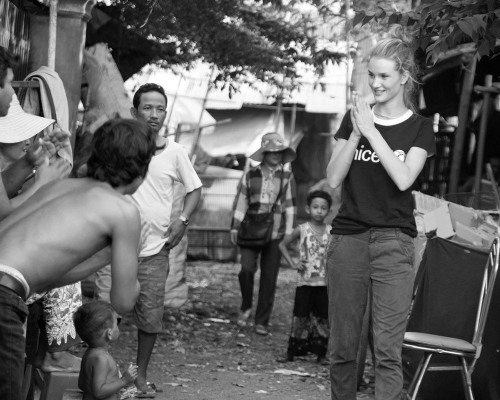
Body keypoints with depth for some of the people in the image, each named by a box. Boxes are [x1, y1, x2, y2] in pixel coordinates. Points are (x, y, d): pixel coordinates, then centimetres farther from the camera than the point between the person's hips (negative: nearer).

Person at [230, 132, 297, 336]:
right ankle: (245, 307, 10)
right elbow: (240, 202, 10)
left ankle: (262, 321, 8)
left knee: (269, 277, 0)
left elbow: (290, 206, 7)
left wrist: (289, 233, 2)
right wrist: (235, 227, 4)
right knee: (247, 268, -17)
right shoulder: (250, 175, 7)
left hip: (275, 233, 0)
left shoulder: (287, 177, 7)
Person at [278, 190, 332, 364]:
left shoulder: (331, 232, 2)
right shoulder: (302, 230, 0)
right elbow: (283, 245, 10)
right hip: (305, 282, -1)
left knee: (322, 317, 3)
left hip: (324, 282, 1)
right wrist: (292, 263, 0)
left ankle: (321, 353, 11)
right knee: (300, 317, 0)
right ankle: (291, 352, 7)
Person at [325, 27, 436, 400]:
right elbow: (333, 178, 3)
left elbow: (403, 178, -11)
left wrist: (371, 131, -13)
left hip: (393, 242, -3)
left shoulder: (419, 128, 4)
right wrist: (355, 134, -9)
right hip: (348, 239, 3)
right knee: (342, 345, 5)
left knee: (388, 348, -10)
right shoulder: (353, 118, 11)